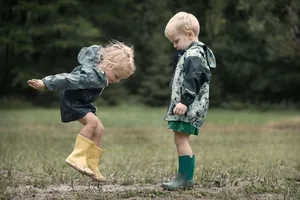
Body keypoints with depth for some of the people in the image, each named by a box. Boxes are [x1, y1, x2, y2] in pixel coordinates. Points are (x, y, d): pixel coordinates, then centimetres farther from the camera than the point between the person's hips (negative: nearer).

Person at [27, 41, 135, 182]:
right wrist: (45, 83, -37)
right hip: (70, 100, -10)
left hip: (82, 101, 10)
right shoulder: (92, 77, -34)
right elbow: (69, 79, -37)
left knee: (99, 130, 2)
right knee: (92, 121, -30)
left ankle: (91, 167, 6)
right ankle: (77, 157, -25)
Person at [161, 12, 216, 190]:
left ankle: (186, 178, -12)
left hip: (189, 107, -11)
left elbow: (193, 81, -24)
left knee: (181, 139, -13)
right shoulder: (190, 54, 20)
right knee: (181, 140, 11)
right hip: (185, 106, 11)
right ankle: (185, 176, 14)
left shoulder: (194, 55, -13)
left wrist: (184, 102, -29)